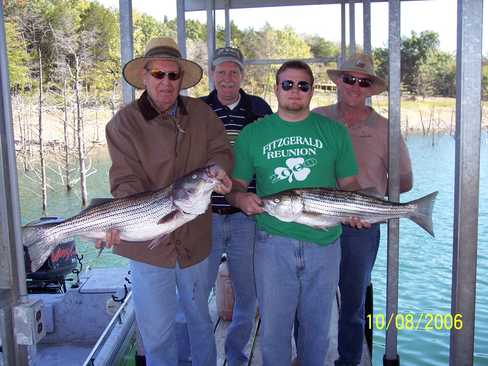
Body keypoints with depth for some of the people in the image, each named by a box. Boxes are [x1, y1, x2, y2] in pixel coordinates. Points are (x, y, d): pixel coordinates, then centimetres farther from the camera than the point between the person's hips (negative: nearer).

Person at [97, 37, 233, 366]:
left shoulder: (201, 113, 1)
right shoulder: (124, 122, -9)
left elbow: (222, 152, -1)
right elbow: (126, 181, -15)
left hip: (194, 239, 3)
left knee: (200, 318, 24)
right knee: (157, 332, 9)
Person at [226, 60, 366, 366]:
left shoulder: (334, 131, 7)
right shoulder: (253, 134, 5)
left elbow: (348, 182, 10)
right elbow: (235, 184, 8)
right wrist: (241, 197, -15)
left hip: (324, 241, 1)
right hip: (273, 242, -1)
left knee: (317, 326, 16)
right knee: (274, 327, 10)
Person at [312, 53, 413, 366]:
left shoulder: (383, 129, 0)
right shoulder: (316, 119, 1)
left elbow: (404, 181, 8)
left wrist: (370, 194, -2)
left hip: (361, 226, 0)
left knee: (353, 301, 13)